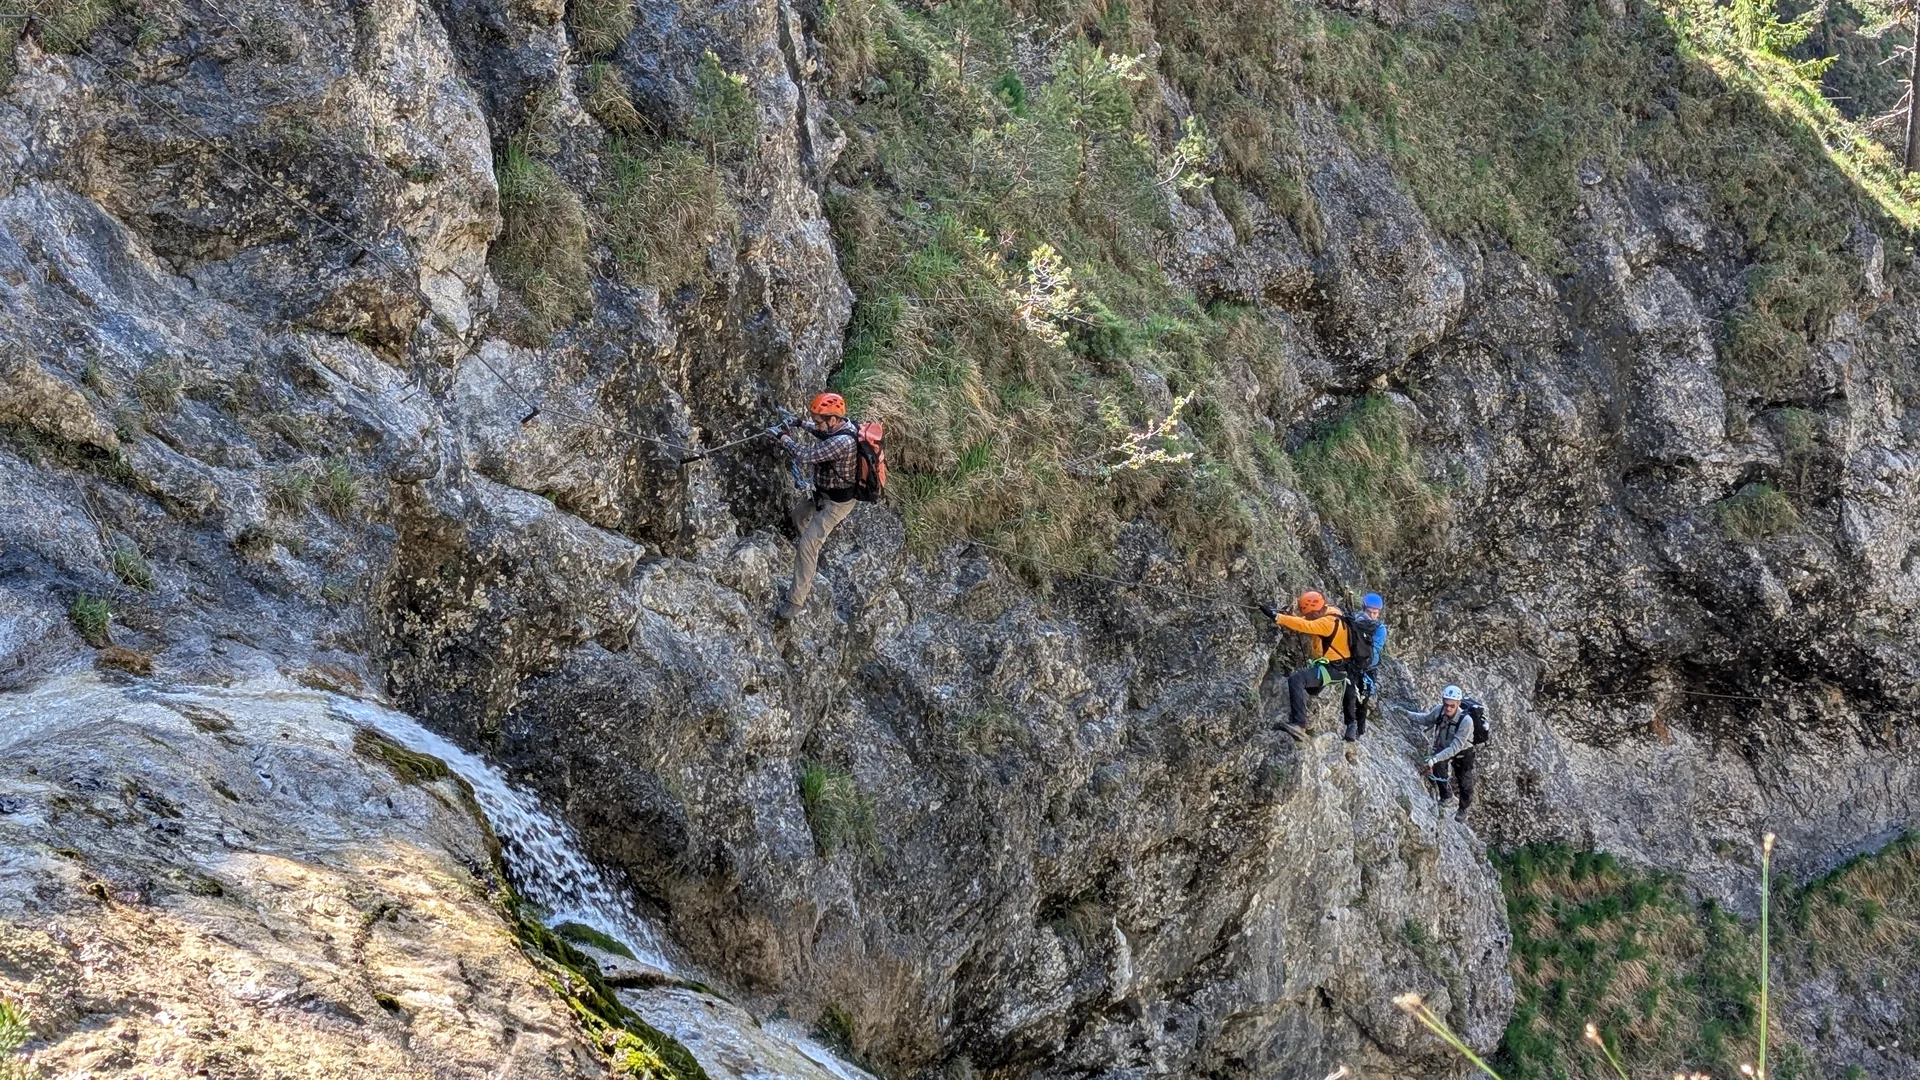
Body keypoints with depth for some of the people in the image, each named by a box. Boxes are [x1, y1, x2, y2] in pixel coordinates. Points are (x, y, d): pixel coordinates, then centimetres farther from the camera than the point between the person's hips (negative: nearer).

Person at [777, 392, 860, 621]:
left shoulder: (843, 442, -37)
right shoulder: (842, 425, -6)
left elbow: (805, 456, -33)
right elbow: (826, 435, 19)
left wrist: (787, 440, -15)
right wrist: (806, 427, 2)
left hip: (836, 501, -10)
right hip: (826, 492, 10)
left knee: (808, 545, -12)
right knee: (799, 513, 31)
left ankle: (797, 599, -6)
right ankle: (815, 544, 59)